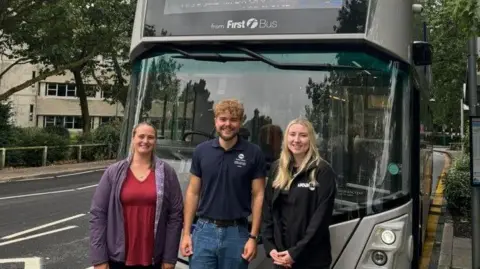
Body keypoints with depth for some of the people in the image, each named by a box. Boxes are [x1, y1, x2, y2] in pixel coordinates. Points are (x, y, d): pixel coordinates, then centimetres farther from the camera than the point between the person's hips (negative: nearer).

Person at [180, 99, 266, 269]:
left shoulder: (253, 153, -4)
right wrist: (186, 233, 1)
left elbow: (258, 196, -2)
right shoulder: (201, 151, 2)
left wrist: (253, 236, -7)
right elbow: (193, 193, 5)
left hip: (237, 232, -1)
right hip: (204, 230, 1)